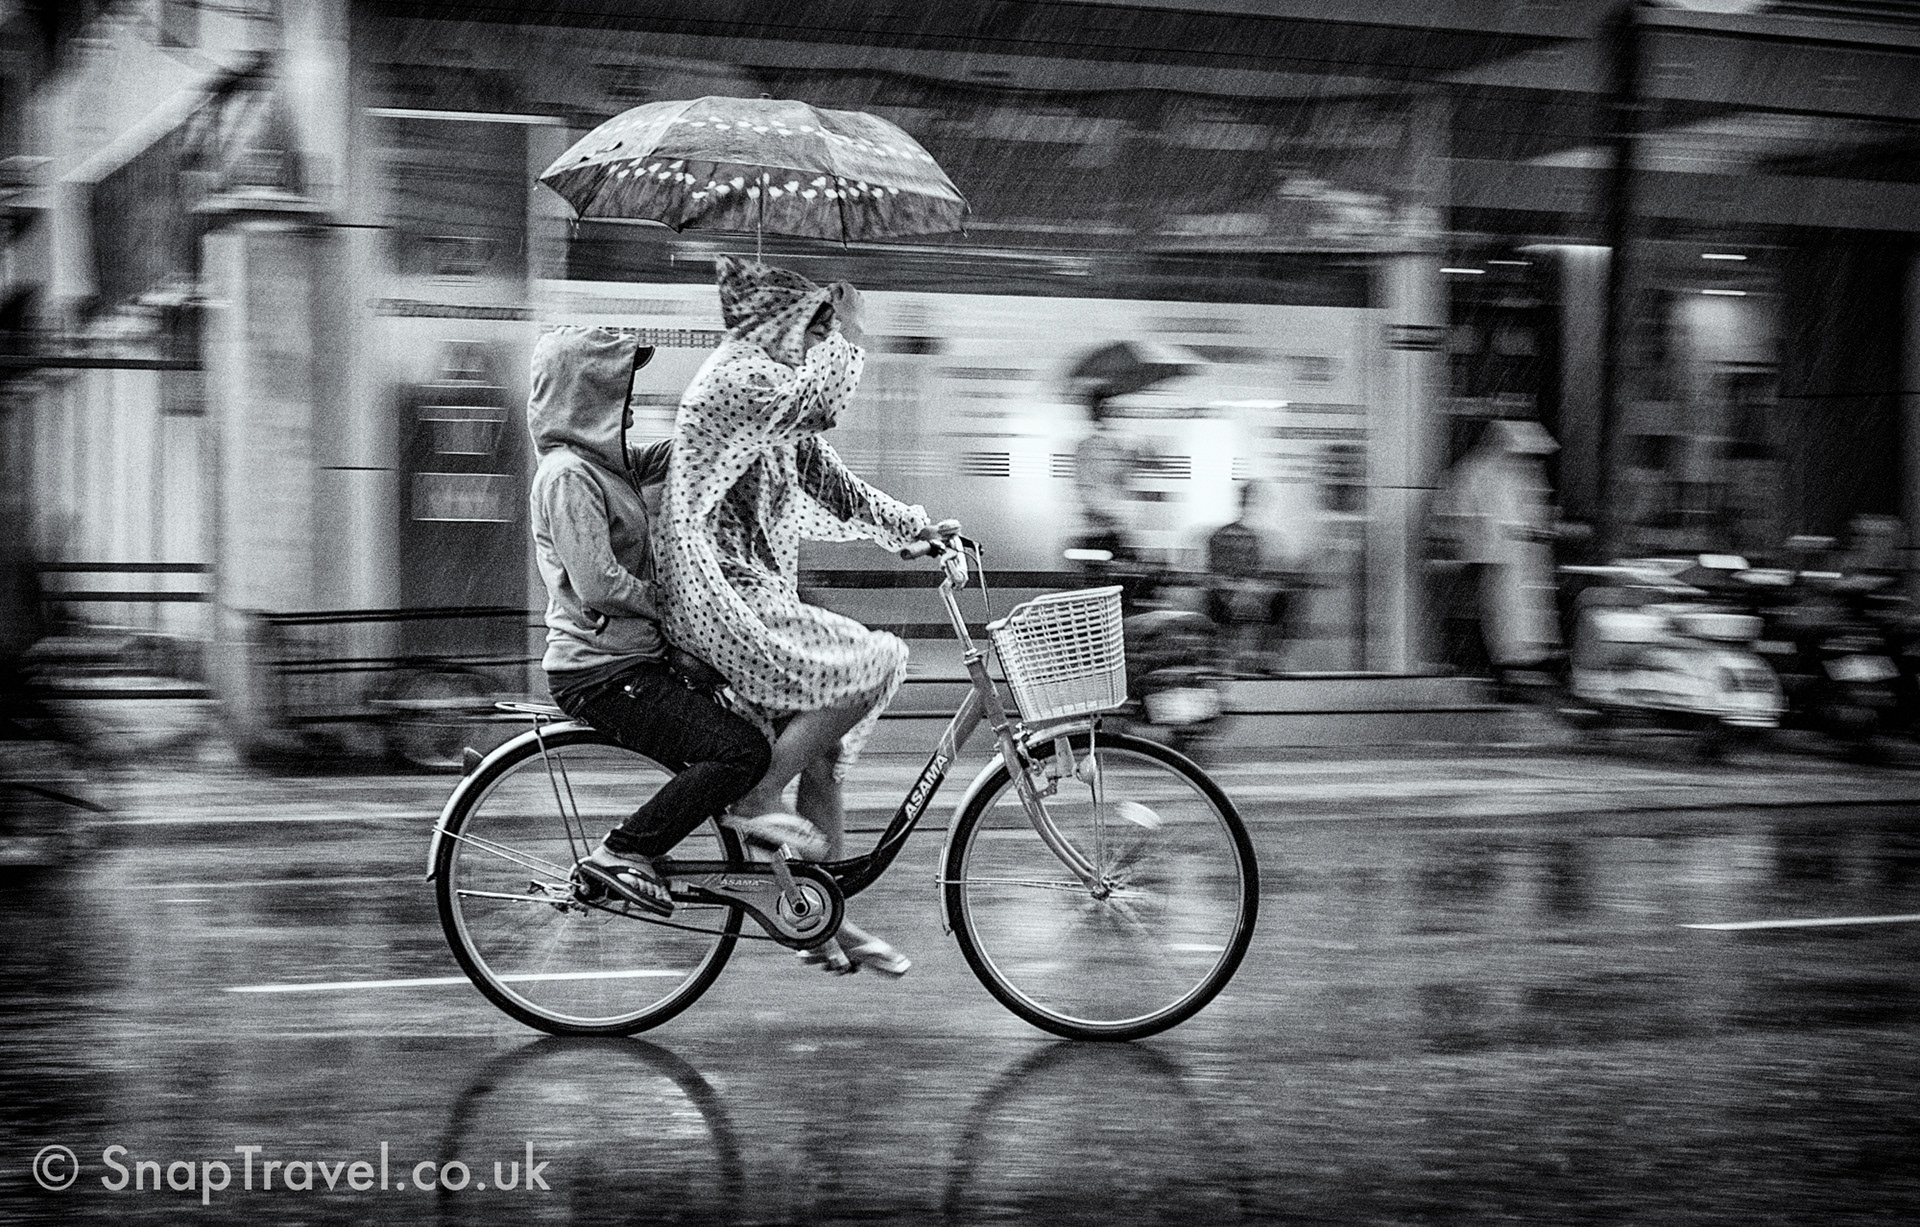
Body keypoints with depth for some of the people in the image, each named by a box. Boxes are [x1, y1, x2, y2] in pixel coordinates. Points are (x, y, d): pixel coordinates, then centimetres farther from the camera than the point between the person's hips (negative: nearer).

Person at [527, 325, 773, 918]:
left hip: (635, 657, 10)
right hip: (601, 673, -10)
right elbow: (598, 584, -23)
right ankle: (620, 855, -12)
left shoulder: (604, 461, 15)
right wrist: (668, 601, -9)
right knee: (742, 751, -18)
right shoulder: (567, 474, -16)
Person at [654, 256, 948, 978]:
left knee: (823, 751, 9)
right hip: (723, 594, -10)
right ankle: (758, 797, -8)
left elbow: (824, 479, 21)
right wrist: (845, 331, -10)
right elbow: (824, 397, -27)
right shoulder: (738, 376, -13)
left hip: (755, 595, 10)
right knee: (876, 663, -19)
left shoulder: (774, 375, 18)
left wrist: (918, 527, 15)